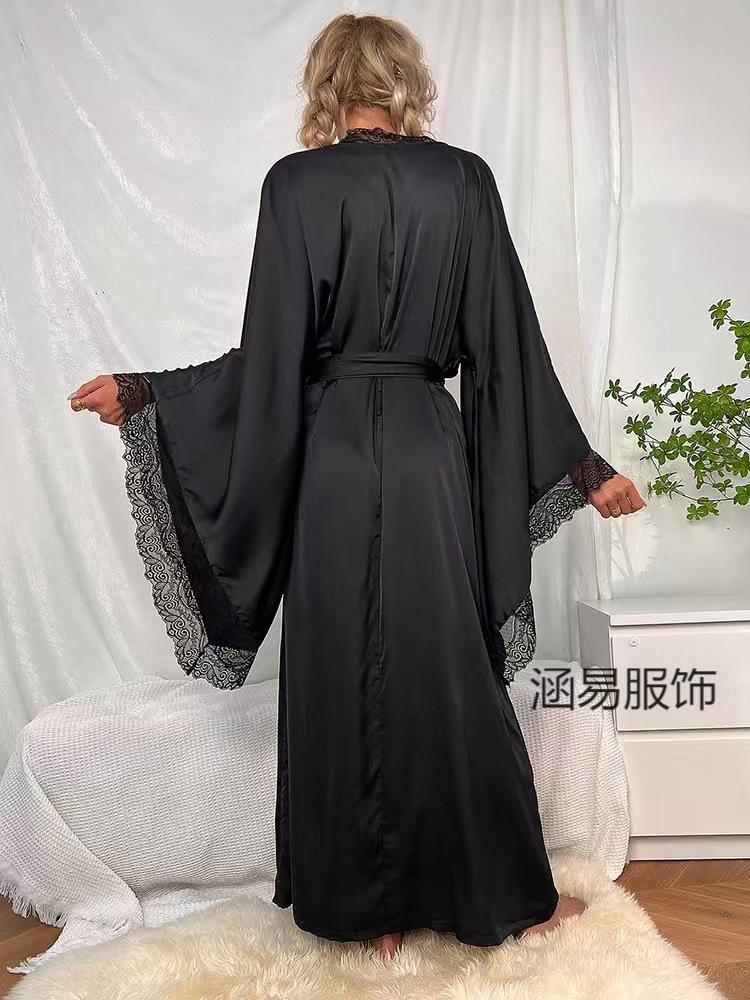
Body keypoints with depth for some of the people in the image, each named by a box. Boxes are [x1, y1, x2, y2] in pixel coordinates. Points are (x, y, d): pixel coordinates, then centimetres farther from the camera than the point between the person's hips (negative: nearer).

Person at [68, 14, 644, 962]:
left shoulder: (297, 183, -4)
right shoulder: (465, 179, 3)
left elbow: (274, 357, -8)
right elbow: (508, 344, 2)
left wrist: (141, 392, 4)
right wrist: (584, 467, 10)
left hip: (332, 457, -2)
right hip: (431, 452, 2)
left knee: (344, 680, 10)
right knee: (450, 675, 13)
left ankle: (373, 908, 25)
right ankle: (506, 894, 28)